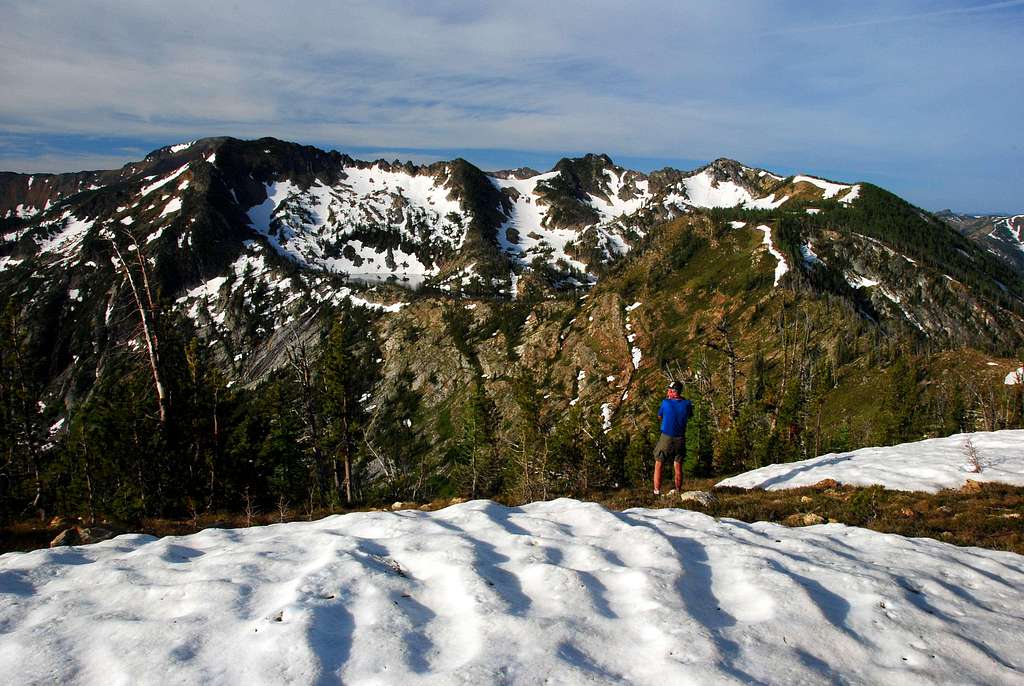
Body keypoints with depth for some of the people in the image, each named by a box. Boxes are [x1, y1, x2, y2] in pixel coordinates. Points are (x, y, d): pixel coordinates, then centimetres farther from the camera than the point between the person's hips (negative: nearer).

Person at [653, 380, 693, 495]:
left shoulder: (665, 403, -11)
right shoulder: (687, 404, -5)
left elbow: (659, 416, 6)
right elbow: (690, 416, 15)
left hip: (666, 438, -2)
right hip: (680, 439, 2)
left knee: (658, 464, 8)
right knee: (678, 467, 12)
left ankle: (657, 491, 4)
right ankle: (678, 491, 16)